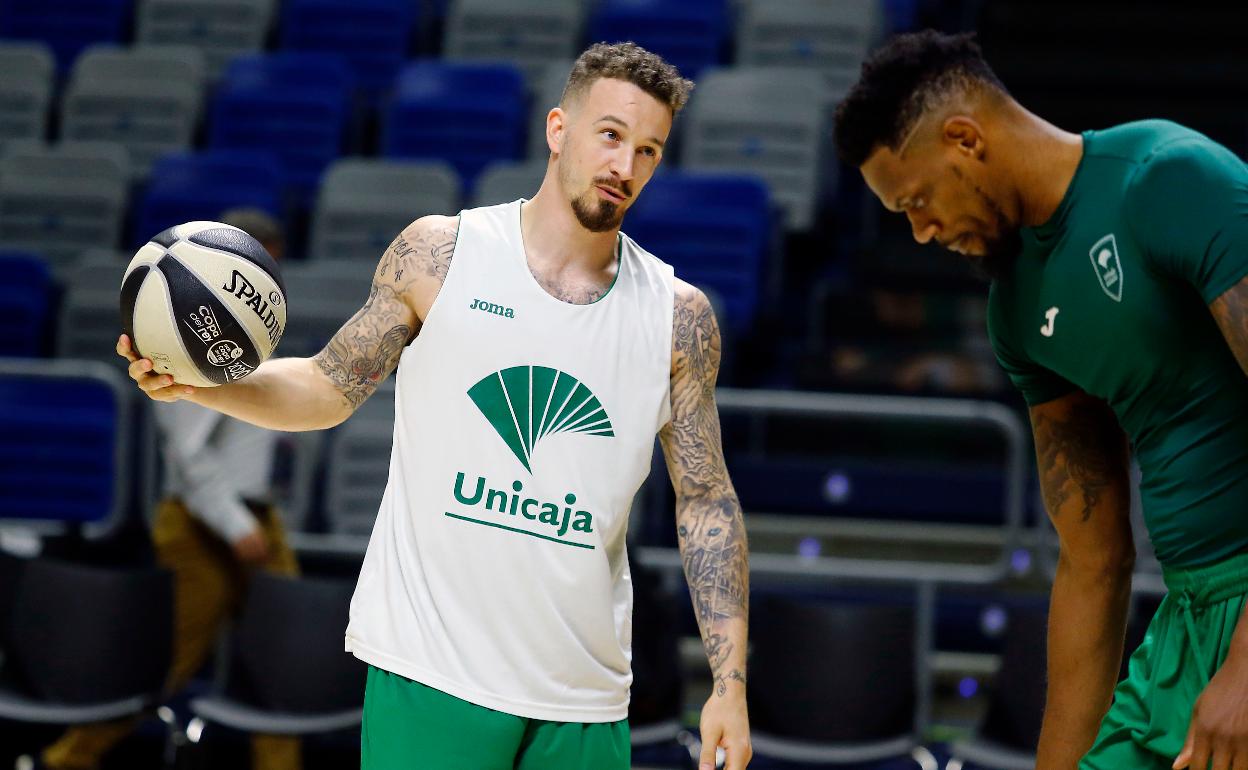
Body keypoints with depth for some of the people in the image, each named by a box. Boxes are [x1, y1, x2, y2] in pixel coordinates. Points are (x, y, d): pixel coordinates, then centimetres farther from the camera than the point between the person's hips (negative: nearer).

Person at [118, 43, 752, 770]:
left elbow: (706, 500, 7)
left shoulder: (678, 318, 3)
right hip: (431, 675, -2)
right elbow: (331, 388, 7)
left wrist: (731, 684, 2)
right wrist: (199, 382, -10)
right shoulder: (439, 254, -1)